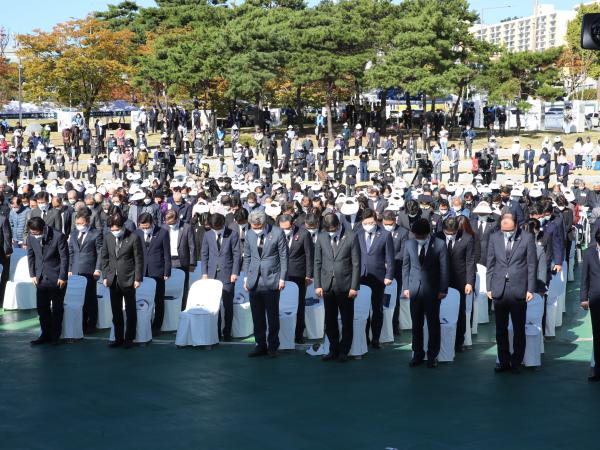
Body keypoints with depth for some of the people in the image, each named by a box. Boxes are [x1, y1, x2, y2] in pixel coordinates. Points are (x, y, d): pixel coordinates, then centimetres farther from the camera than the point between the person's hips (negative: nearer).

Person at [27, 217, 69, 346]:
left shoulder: (58, 236, -17)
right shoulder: (31, 237, -4)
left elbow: (64, 257, -11)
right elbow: (30, 256, 8)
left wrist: (62, 277, -11)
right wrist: (32, 275, 4)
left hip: (56, 279, -4)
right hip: (40, 278, 4)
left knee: (57, 309, 5)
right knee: (42, 308, 7)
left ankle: (55, 336, 15)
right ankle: (46, 335, 19)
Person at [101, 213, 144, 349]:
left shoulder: (133, 238, -10)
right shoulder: (108, 237, 4)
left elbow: (139, 259, -7)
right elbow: (105, 258, 11)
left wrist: (138, 278, -9)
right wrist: (105, 276, 5)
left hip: (128, 280, -4)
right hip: (113, 280, 4)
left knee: (130, 311, 6)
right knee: (116, 311, 10)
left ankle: (129, 339, 15)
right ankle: (118, 338, 19)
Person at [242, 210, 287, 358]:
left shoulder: (277, 233, -6)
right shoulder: (250, 235, 6)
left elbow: (283, 256, -3)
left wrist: (282, 278, -6)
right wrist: (246, 277, 9)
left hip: (271, 280, -4)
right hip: (254, 281, 4)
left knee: (272, 316, 3)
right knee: (257, 316, 7)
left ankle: (273, 346, 12)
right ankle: (260, 345, 16)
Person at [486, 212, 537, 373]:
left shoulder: (527, 238, -2)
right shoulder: (494, 238, 4)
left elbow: (532, 265, 0)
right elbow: (490, 264, 9)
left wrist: (530, 289, -3)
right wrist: (489, 287, 5)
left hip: (519, 290, -2)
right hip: (499, 290, 2)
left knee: (519, 330, 5)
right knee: (500, 330, 8)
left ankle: (516, 362, 16)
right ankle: (503, 361, 19)